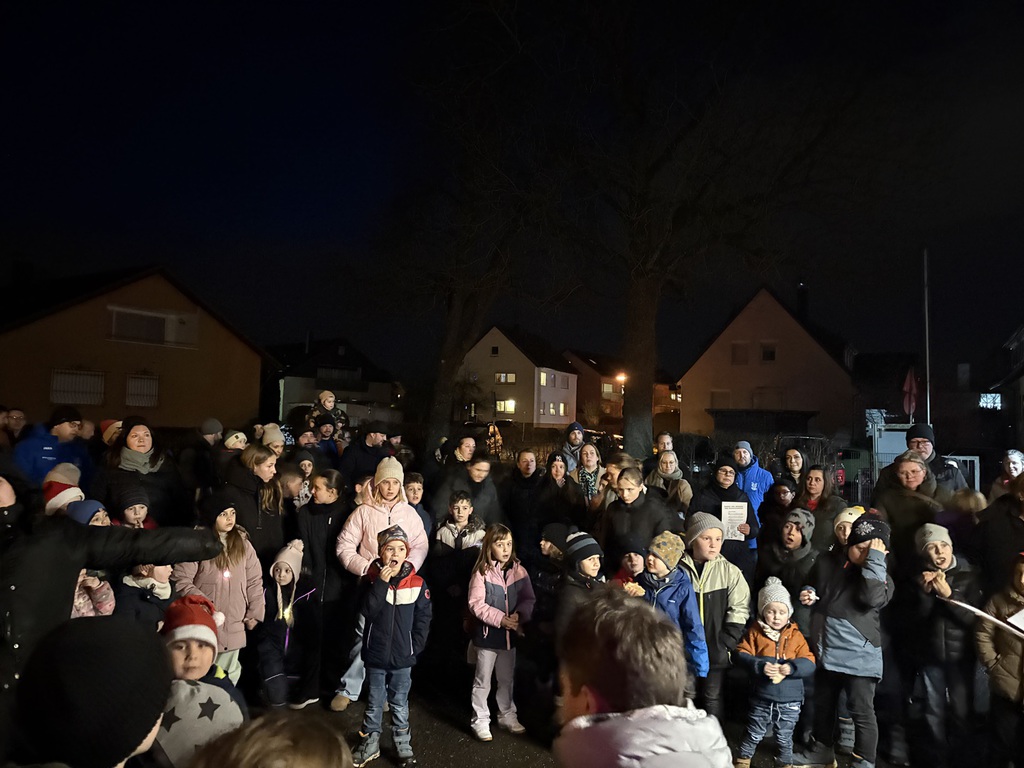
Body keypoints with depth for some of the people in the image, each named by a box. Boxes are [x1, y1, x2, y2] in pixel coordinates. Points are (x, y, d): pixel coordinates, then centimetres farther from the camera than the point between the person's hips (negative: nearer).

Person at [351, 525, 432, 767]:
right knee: (374, 703, 15)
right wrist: (381, 583, -26)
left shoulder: (417, 584, -8)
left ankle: (403, 743, 31)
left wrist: (415, 648, -5)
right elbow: (368, 611, -19)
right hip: (376, 655, 0)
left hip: (403, 657, 0)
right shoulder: (372, 579, -7)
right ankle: (370, 743, 31)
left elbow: (422, 619, -2)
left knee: (399, 703, 15)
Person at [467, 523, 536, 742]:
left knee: (507, 679, 20)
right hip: (487, 633, -4)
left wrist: (520, 614, -19)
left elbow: (528, 599, 0)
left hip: (511, 633, 4)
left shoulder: (519, 571, -2)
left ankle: (507, 716, 37)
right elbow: (476, 604, -18)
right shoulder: (482, 572, -14)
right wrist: (500, 619, -22)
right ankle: (480, 721, 23)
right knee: (483, 681, 8)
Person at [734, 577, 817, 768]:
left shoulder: (796, 635, -2)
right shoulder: (755, 632, -5)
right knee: (754, 734, 15)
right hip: (761, 698, 0)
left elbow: (809, 663, -7)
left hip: (789, 701, 1)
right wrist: (760, 666, -25)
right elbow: (741, 655, -10)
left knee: (784, 738, 18)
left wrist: (792, 667, -26)